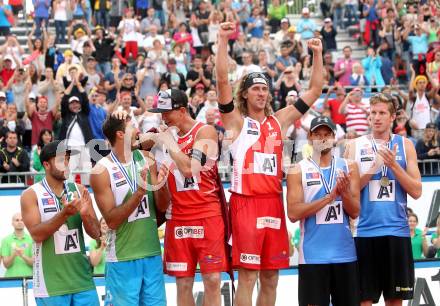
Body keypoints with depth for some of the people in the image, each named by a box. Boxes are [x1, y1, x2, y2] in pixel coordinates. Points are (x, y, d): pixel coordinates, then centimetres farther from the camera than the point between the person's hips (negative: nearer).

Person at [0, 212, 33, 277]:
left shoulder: (31, 239, 6)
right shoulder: (6, 240, 6)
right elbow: (6, 264, 1)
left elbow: (34, 263, 1)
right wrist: (14, 255, -18)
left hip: (28, 277, 0)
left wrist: (23, 256, -17)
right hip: (11, 277, 0)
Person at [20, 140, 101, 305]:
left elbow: (95, 233, 6)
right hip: (51, 284, -3)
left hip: (82, 280, 4)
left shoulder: (79, 190, 7)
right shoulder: (31, 195, -3)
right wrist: (64, 214, -25)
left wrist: (85, 214, -14)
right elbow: (36, 234, -14)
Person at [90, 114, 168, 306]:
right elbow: (112, 221, -15)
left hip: (152, 254, 5)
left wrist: (160, 186, -14)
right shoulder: (101, 171, -11)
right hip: (122, 259, -5)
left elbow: (162, 207, 7)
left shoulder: (146, 160, 4)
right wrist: (139, 193, -25)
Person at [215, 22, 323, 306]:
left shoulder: (279, 120, 14)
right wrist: (223, 41, -17)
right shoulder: (237, 120, 2)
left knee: (271, 277, 9)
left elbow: (315, 90, 15)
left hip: (274, 202, 5)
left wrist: (317, 54, 7)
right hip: (246, 203, -5)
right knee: (247, 276, -6)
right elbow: (222, 80, -11)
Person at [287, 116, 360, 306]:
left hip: (345, 253, 3)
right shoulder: (298, 171, 0)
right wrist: (330, 196, -17)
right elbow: (293, 214, -11)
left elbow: (355, 212, 3)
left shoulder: (348, 167, 8)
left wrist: (345, 192, -17)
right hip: (312, 255, -3)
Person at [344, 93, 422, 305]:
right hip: (364, 232, -1)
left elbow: (416, 191, 1)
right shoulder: (355, 146, 5)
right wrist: (374, 168, -13)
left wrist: (393, 165, -11)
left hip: (397, 231, 1)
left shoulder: (405, 145, 7)